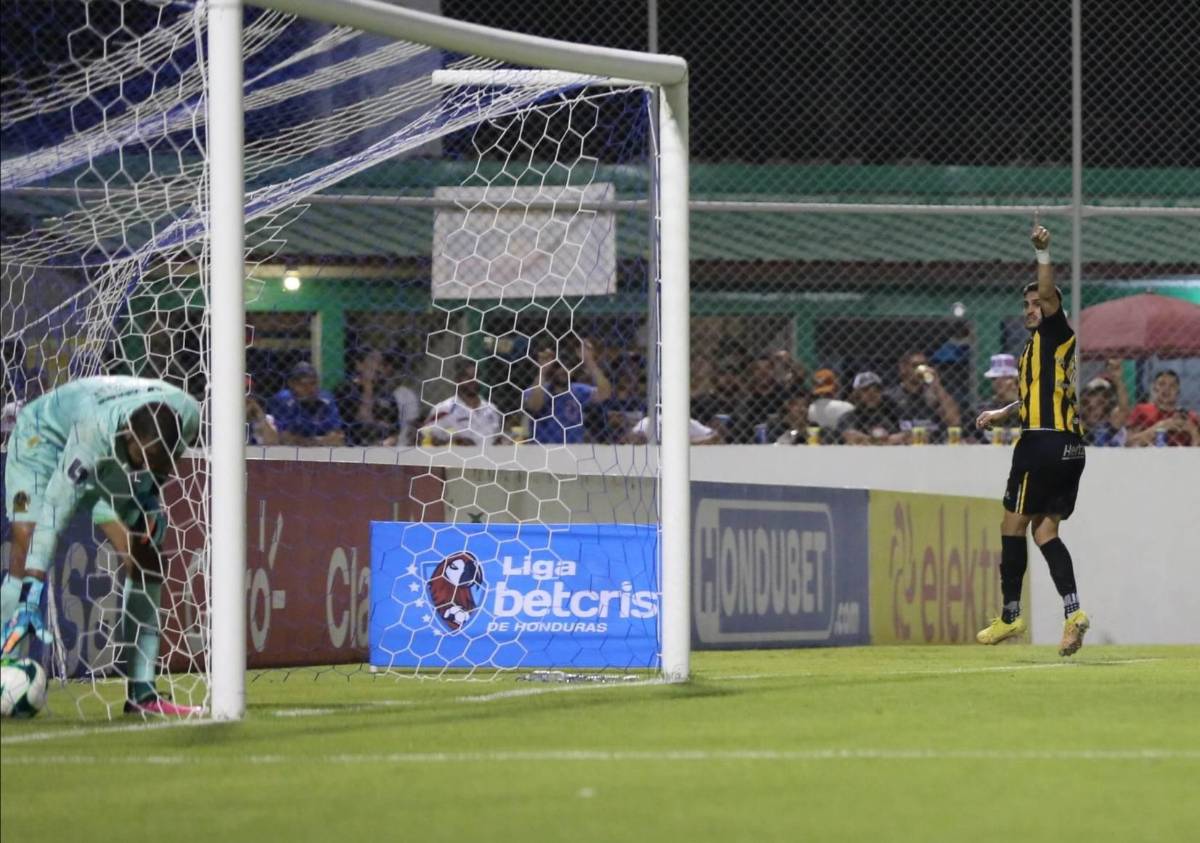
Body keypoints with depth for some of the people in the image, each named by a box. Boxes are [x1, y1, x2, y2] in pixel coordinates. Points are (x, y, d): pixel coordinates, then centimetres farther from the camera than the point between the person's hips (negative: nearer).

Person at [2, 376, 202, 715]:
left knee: (146, 560, -8)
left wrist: (151, 499, -14)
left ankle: (141, 693, -3)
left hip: (113, 466, 5)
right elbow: (55, 507, -46)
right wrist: (31, 593, -50)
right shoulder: (95, 430, -46)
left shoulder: (188, 417, -30)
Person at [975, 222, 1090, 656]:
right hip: (1070, 447, 9)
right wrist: (1001, 413, 44)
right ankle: (1073, 611, -10)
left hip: (1044, 442, -9)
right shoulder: (1039, 345, 24)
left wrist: (1043, 254, -30)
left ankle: (1010, 616, 2)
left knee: (1013, 524, -1)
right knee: (1045, 530, 6)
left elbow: (1050, 294, -22)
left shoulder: (1055, 333, -2)